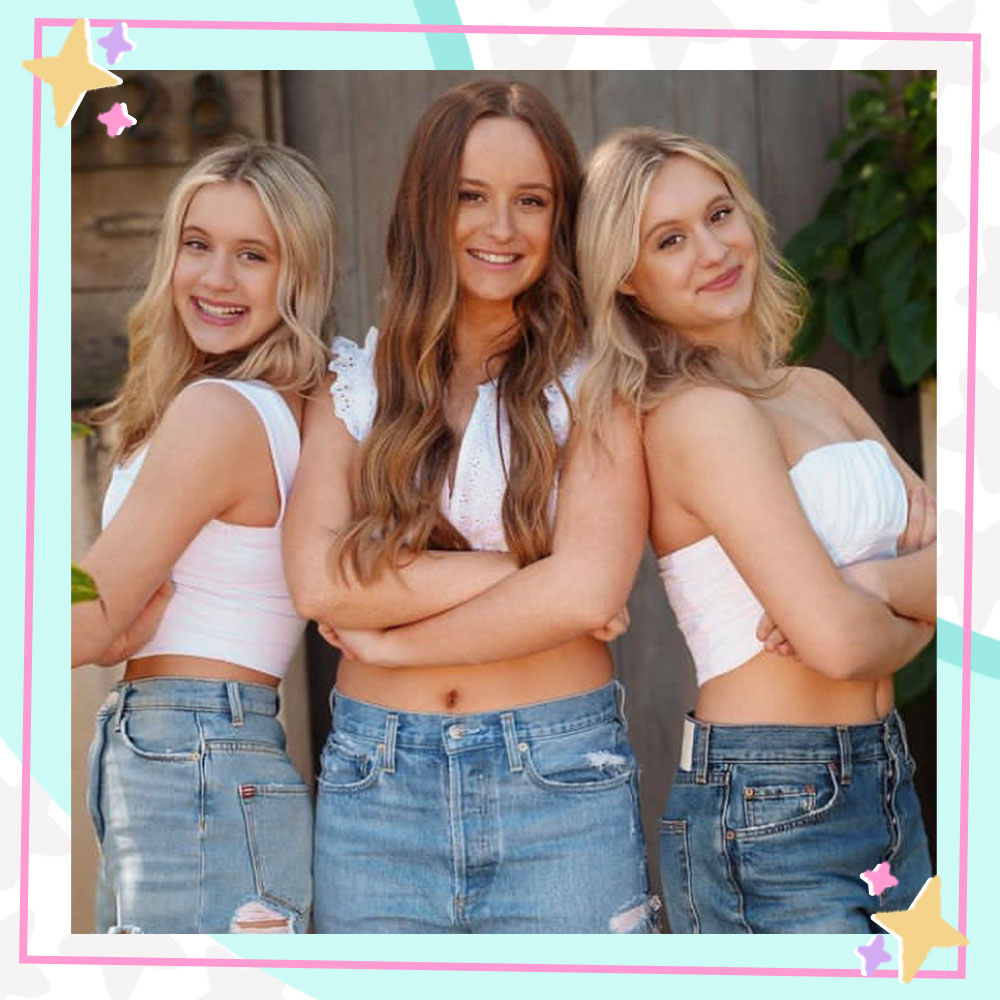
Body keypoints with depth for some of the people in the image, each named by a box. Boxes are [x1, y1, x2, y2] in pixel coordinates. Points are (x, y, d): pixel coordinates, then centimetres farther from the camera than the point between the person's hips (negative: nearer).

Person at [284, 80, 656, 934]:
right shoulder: (356, 383, 7)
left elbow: (588, 589, -13)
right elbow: (317, 578, -7)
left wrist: (392, 640, -6)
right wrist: (523, 571, -11)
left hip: (560, 782, -2)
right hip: (376, 786, 2)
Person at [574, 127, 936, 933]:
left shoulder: (816, 393, 11)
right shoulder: (703, 414, -15)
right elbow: (838, 641, -22)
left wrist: (874, 581, -14)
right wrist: (909, 624, -2)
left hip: (885, 783, 8)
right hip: (770, 819, -8)